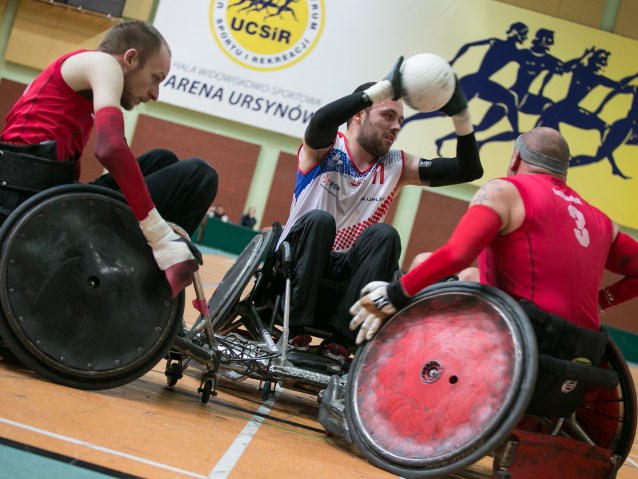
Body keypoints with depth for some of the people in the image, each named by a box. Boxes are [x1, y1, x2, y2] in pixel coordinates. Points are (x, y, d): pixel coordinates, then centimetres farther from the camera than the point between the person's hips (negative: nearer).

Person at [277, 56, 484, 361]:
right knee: (319, 220, -33)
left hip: (347, 271, 4)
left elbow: (468, 170, 0)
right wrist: (385, 88, -35)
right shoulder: (325, 148, -6)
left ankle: (339, 341, -27)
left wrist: (459, 113, -14)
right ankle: (296, 331, -28)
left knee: (384, 235, -25)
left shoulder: (397, 166, 6)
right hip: (296, 263, -3)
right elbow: (321, 120, -33)